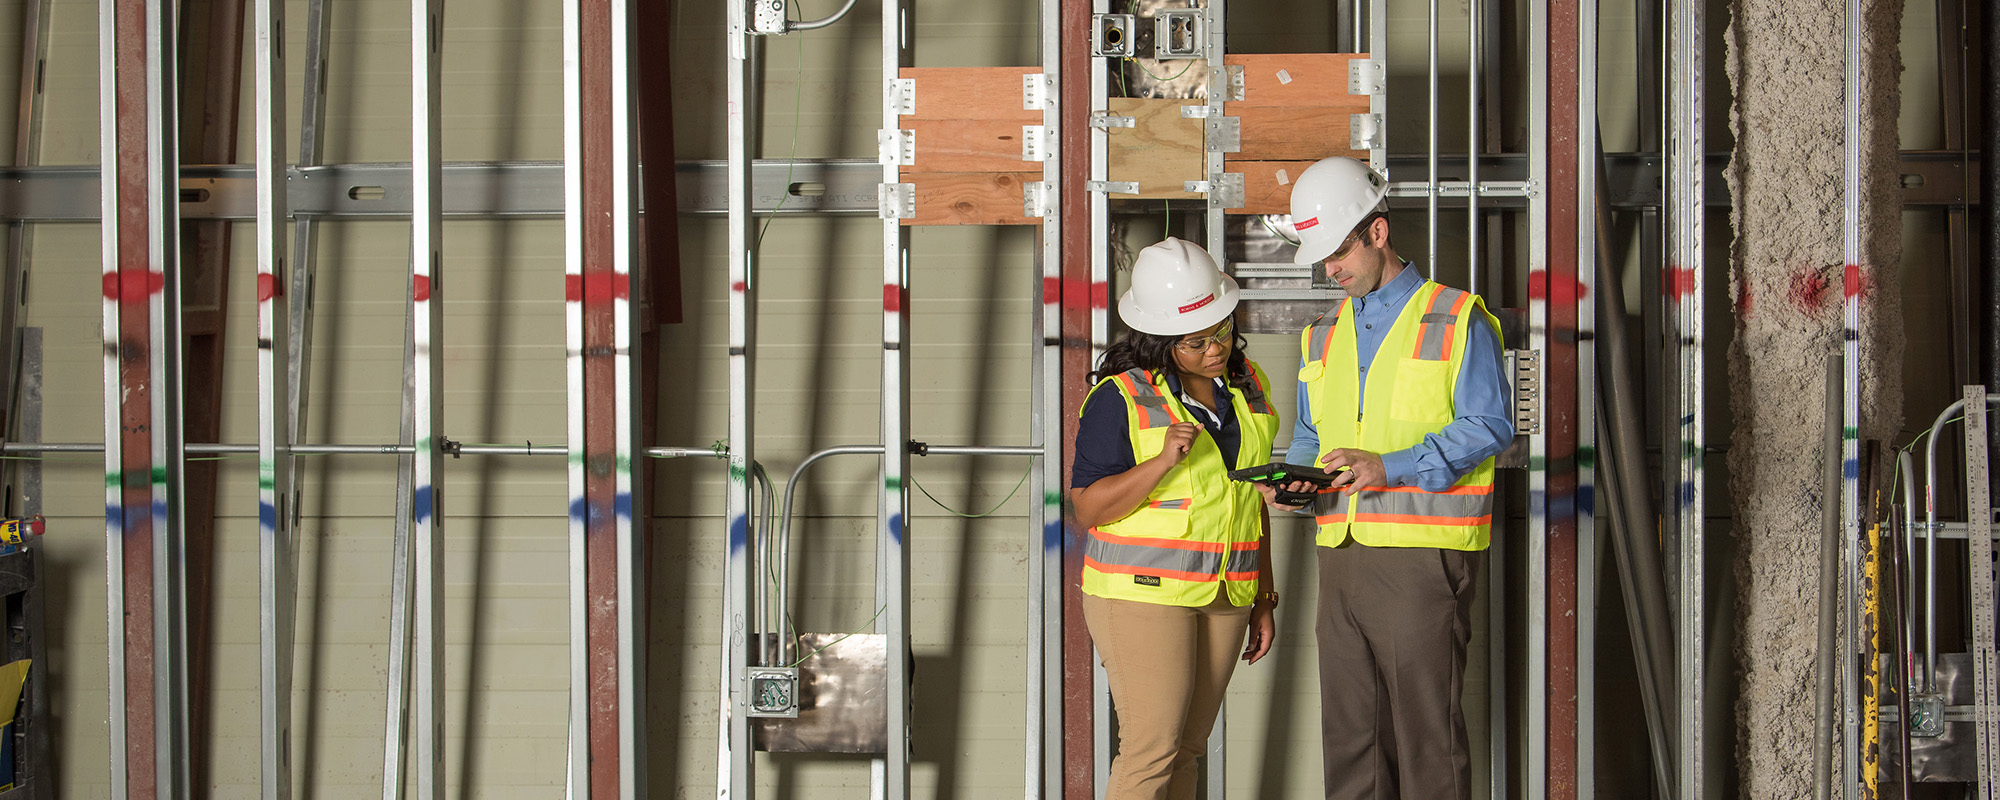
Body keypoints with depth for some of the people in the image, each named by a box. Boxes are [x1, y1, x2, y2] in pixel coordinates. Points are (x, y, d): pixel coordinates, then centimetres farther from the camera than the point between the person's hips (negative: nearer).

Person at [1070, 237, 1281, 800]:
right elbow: (1089, 507, -11)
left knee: (1186, 751, 6)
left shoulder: (1247, 388, 10)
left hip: (1224, 597, 6)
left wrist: (1263, 598, 16)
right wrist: (1163, 461, -24)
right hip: (1144, 592, -6)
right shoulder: (1121, 398, -9)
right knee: (1152, 749, -12)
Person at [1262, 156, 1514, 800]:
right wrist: (1291, 478, 1)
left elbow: (1489, 426, -8)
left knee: (1426, 728, -6)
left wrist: (1390, 467, -18)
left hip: (1422, 552, -6)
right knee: (1348, 725, 6)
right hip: (1341, 552, 6)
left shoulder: (1455, 320, -1)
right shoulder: (1324, 336, 19)